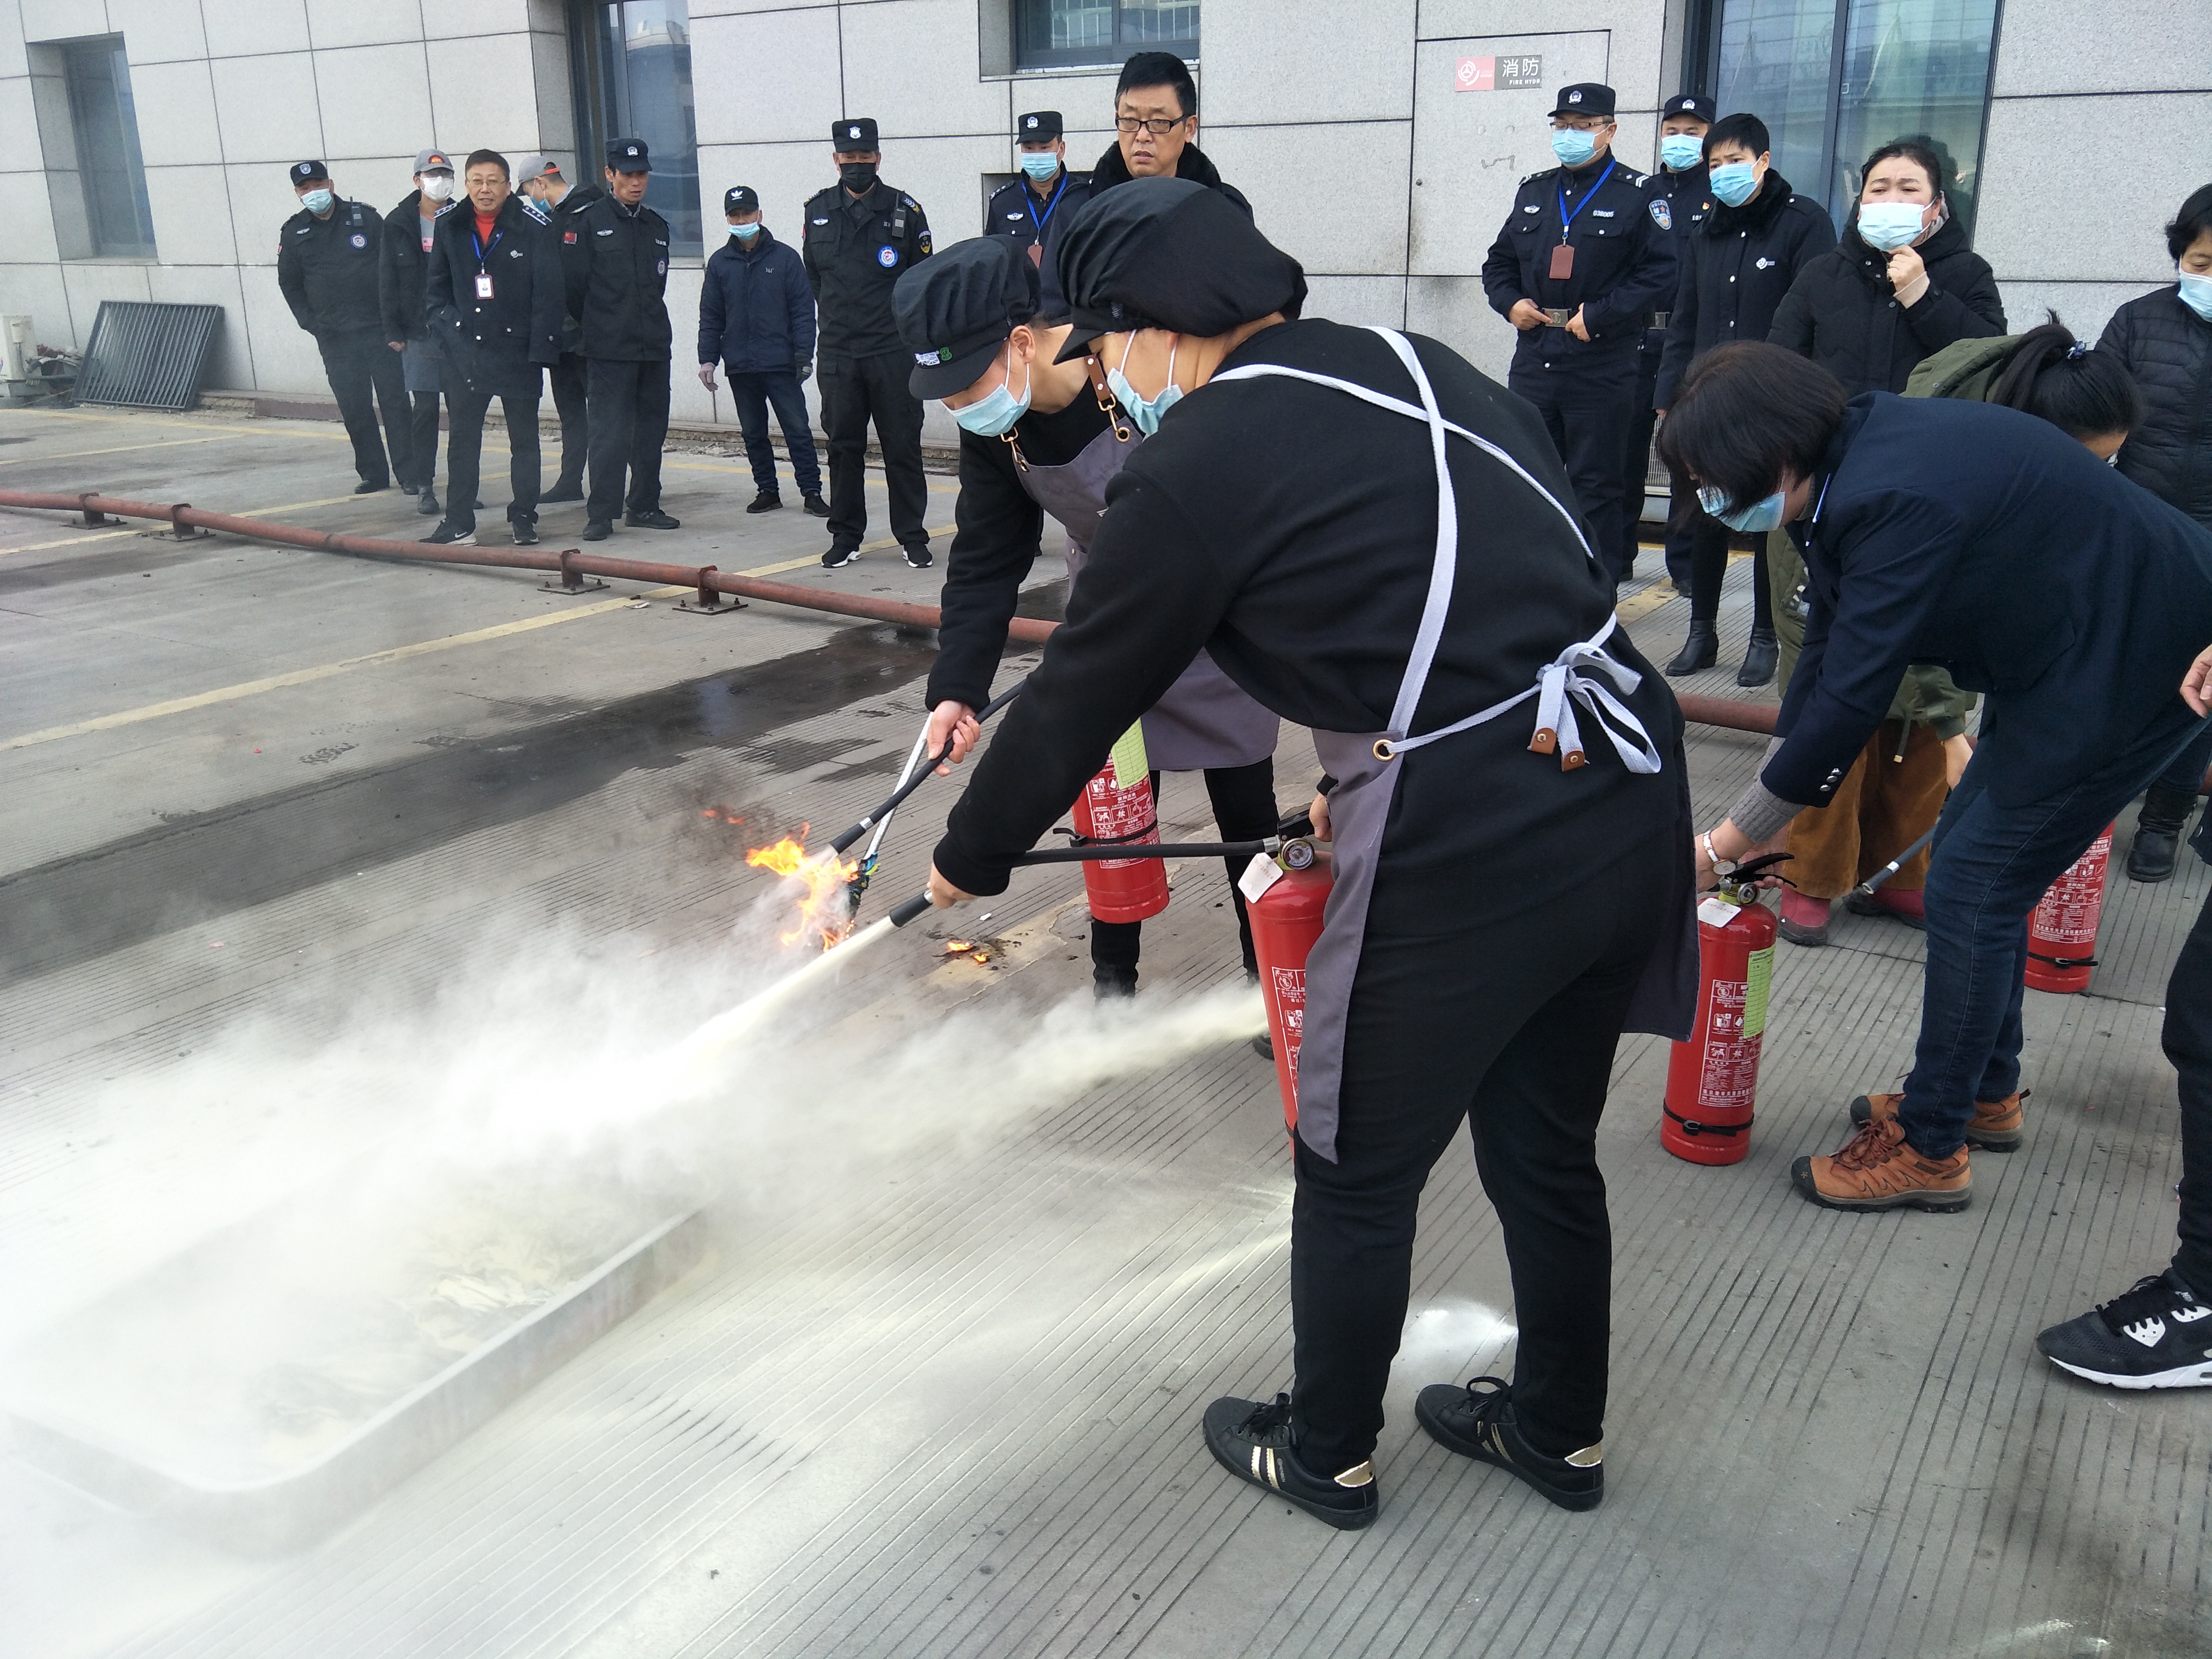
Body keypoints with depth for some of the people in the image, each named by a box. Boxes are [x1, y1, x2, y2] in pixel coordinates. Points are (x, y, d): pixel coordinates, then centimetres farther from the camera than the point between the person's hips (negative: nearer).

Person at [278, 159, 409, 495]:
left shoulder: (365, 217, 2)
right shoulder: (294, 232, 8)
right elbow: (289, 284, 16)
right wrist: (310, 322, 4)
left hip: (380, 328, -2)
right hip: (335, 337, 2)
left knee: (394, 399, -3)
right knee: (354, 407, 1)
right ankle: (373, 474, 9)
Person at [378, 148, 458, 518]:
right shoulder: (399, 223, 4)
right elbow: (388, 280, 4)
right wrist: (393, 330, -2)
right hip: (419, 331, -1)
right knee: (425, 408, -2)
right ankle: (423, 486, 5)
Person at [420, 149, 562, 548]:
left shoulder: (533, 229, -4)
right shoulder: (450, 230, 7)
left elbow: (549, 293, -6)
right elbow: (436, 290, 15)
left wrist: (541, 349, -12)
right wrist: (447, 328, 0)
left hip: (518, 351, -3)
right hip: (465, 354, 3)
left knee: (524, 437, 8)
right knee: (463, 439, 5)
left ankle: (523, 517, 19)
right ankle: (458, 523, 11)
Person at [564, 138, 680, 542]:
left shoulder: (656, 226, 14)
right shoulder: (588, 223, -2)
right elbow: (572, 285, -3)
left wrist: (651, 324, 14)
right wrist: (595, 328, 3)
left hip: (654, 345, 6)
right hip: (608, 352, -5)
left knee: (652, 429, 9)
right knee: (609, 432, -7)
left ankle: (644, 505, 20)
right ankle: (601, 514, -2)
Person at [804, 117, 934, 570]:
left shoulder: (905, 210, 1)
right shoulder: (817, 210, 10)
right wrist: (832, 317, 13)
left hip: (895, 351, -3)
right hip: (837, 353, 3)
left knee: (902, 447, 1)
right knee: (843, 447, 7)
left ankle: (913, 537, 9)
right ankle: (846, 536, 17)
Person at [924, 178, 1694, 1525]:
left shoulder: (1200, 464, -9)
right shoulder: (1415, 365, 13)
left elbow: (1083, 696, 0)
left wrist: (972, 860, 16)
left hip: (1468, 845, -8)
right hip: (1632, 792, 8)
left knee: (1359, 1177, 16)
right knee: (1547, 1149, 25)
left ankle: (1325, 1457, 38)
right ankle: (1560, 1431, 45)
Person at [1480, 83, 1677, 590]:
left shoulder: (1638, 195, -2)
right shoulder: (1533, 191, 16)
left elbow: (1661, 274, -9)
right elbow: (1499, 262, 23)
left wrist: (1599, 315, -16)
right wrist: (1510, 302, 2)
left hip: (1602, 366, -5)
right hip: (1534, 361, 5)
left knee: (1596, 486, 1)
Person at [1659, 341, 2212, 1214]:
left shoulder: (1898, 500, -31)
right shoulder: (1849, 462, -1)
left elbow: (1849, 699, -29)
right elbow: (1827, 649, 5)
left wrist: (1721, 845, -20)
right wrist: (1767, 811, 5)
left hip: (2129, 665, -10)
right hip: (2062, 651, 10)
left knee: (1972, 884, -6)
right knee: (1971, 849, 17)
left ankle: (1930, 1146, 8)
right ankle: (1986, 1090, 34)